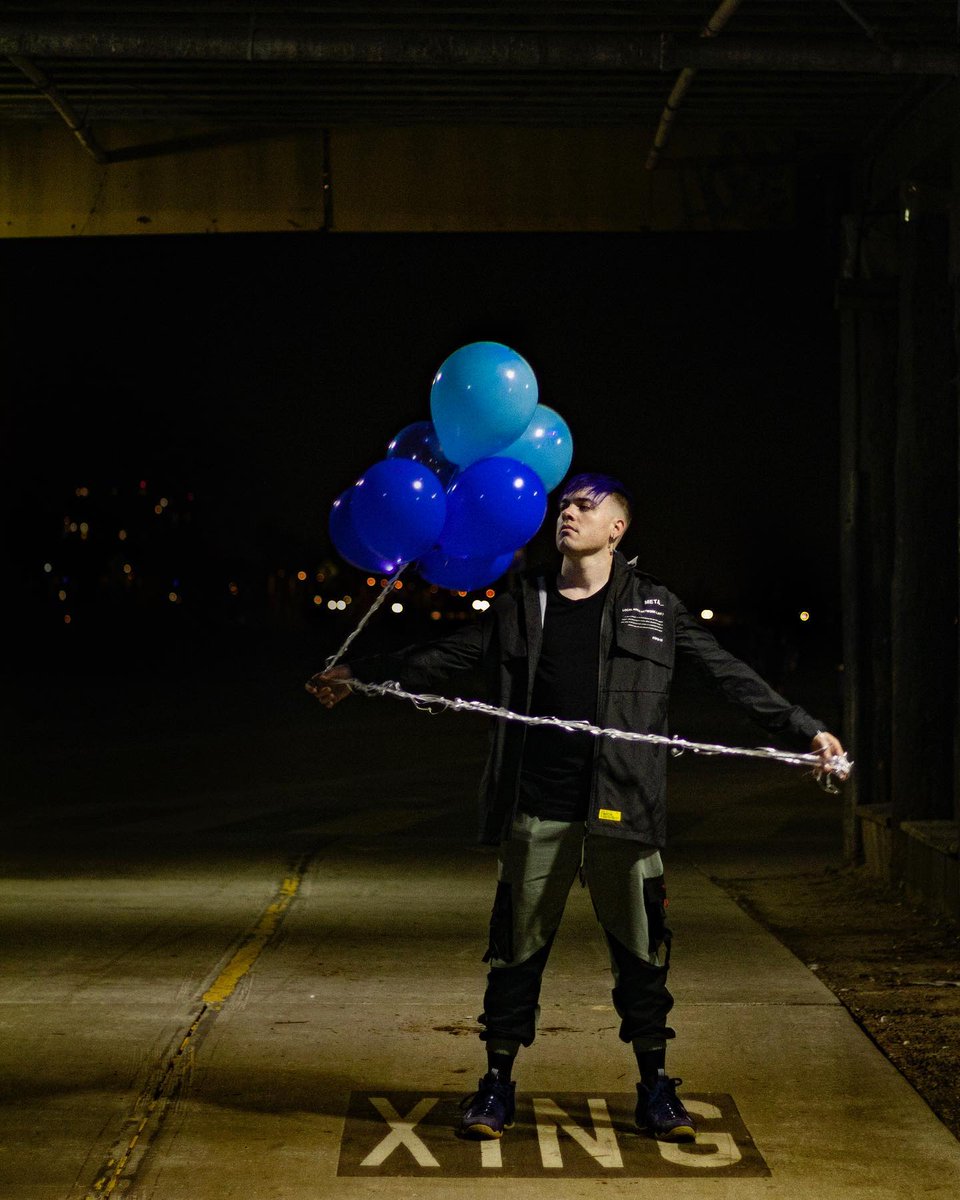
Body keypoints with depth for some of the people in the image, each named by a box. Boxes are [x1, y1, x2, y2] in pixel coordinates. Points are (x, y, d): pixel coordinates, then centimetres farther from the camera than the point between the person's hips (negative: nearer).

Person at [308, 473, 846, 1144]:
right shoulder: (522, 608, 12)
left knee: (641, 948, 5)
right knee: (518, 947, 5)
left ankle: (655, 1088, 19)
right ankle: (498, 1083, 17)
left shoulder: (653, 608, 7)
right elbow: (441, 659, 14)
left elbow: (731, 677, 7)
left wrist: (806, 730, 1)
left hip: (623, 809, -1)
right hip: (537, 811, 1)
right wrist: (358, 677, 10)